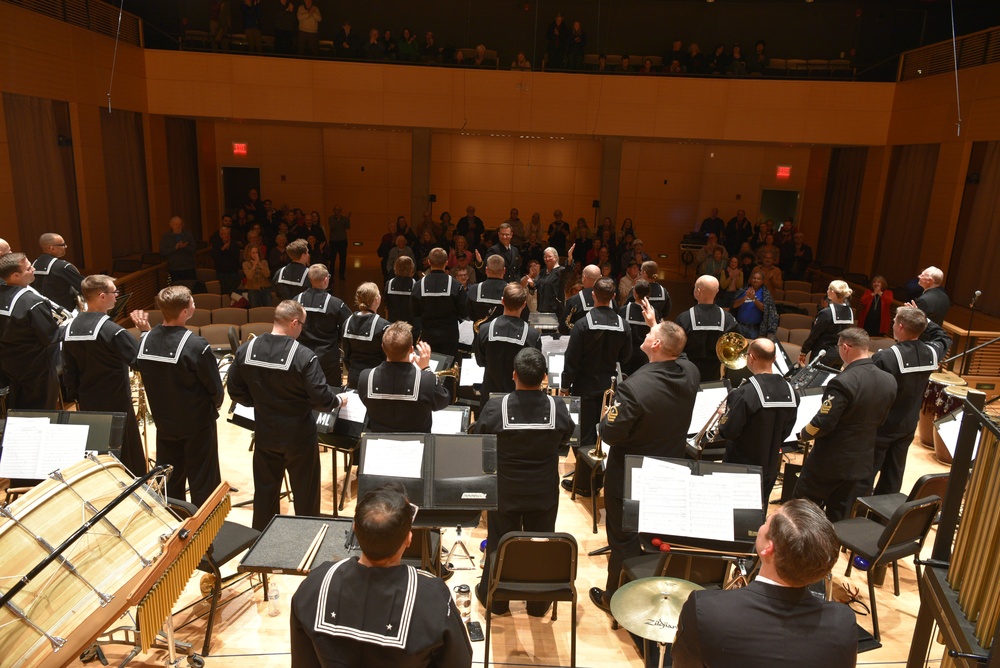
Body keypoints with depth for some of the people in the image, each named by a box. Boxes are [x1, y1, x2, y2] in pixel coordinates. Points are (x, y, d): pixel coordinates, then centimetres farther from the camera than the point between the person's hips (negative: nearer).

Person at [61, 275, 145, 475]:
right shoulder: (111, 330, -23)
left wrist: (76, 396, 16)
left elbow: (68, 371, 7)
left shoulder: (69, 329, 0)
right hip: (116, 405, -7)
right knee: (128, 458, 7)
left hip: (87, 405, 7)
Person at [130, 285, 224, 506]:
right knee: (203, 485, 8)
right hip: (197, 424, -6)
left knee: (169, 483, 19)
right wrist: (214, 405, 7)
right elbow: (215, 388, -15)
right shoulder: (196, 346, -26)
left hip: (164, 423, 6)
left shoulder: (145, 341, -8)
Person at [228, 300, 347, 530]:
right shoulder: (304, 356, -23)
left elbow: (236, 391, 2)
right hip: (299, 436, -4)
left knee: (265, 490, 20)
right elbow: (321, 399, -21)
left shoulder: (246, 350, -7)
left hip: (265, 434, 5)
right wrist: (339, 400, -1)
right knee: (304, 492, 13)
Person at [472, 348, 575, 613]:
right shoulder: (558, 408, -19)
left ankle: (494, 597, 37)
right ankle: (539, 602, 36)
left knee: (499, 542, 19)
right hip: (544, 491, 1)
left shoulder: (495, 407, -23)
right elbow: (565, 440, 0)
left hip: (504, 490, -1)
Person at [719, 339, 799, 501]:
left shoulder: (744, 394, -27)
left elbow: (728, 432, -22)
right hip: (770, 470, 5)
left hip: (741, 471, -5)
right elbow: (785, 432, 4)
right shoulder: (790, 392, -6)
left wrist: (723, 419, -2)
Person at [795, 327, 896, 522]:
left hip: (829, 461, -7)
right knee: (839, 516, 18)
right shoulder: (889, 381, -2)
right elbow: (880, 419, 11)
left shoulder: (843, 383, -27)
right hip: (861, 461, 7)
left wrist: (804, 434, -5)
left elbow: (823, 423, -24)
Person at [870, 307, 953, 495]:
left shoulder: (885, 357, -28)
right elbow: (944, 337, 18)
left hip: (880, 426, -6)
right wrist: (923, 320, 11)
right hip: (908, 426, 6)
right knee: (893, 476, 18)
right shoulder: (932, 353, -7)